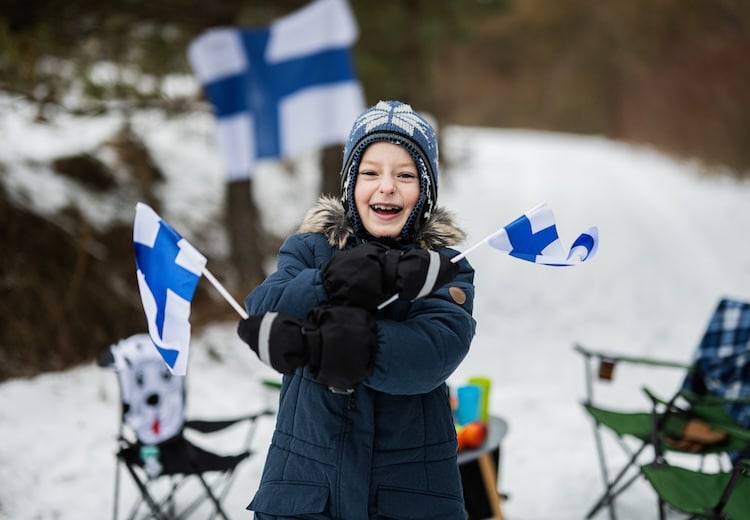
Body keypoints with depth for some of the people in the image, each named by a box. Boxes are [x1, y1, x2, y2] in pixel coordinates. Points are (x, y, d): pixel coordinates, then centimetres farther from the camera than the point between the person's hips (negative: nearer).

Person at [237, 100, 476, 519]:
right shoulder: (308, 248, 5)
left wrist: (318, 344, -35)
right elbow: (264, 310, -16)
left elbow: (435, 352, -20)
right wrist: (367, 279, -30)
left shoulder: (444, 269, 0)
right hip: (303, 486, 1)